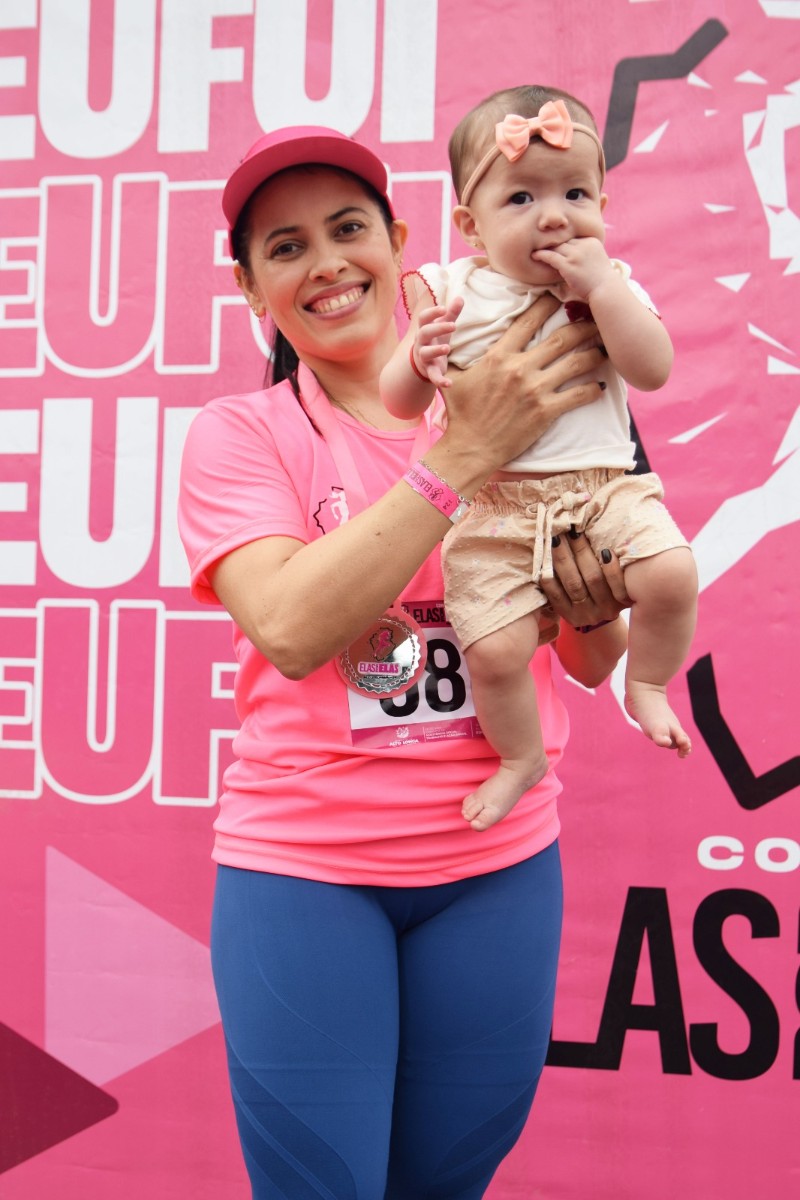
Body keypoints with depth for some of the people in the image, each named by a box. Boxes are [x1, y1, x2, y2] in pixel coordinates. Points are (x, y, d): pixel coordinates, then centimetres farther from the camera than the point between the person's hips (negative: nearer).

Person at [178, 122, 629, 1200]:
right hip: (301, 866, -2)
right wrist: (463, 456, -23)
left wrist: (592, 616, -15)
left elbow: (590, 665, 8)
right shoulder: (240, 434, -4)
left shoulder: (512, 404, 3)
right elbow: (293, 629, -23)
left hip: (497, 862, 3)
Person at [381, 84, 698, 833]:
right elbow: (401, 403, 3)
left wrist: (601, 286, -17)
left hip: (605, 484, 1)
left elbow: (654, 370, -12)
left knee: (671, 572, -24)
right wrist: (421, 358, -20)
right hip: (496, 504, 0)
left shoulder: (611, 284, 3)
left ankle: (647, 685, 8)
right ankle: (521, 757, 18)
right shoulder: (451, 294, 0)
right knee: (494, 646, -14)